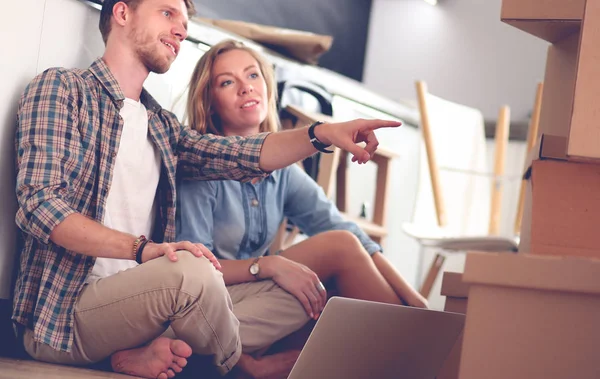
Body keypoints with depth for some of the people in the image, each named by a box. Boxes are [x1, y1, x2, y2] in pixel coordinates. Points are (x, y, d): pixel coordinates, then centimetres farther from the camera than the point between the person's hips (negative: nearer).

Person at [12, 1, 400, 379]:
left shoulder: (161, 125, 21)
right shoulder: (61, 87, -1)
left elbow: (241, 155, 6)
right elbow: (39, 202, -14)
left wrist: (322, 134, -11)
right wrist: (141, 247, -26)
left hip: (137, 301, 8)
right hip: (60, 312, -8)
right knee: (191, 271, -34)